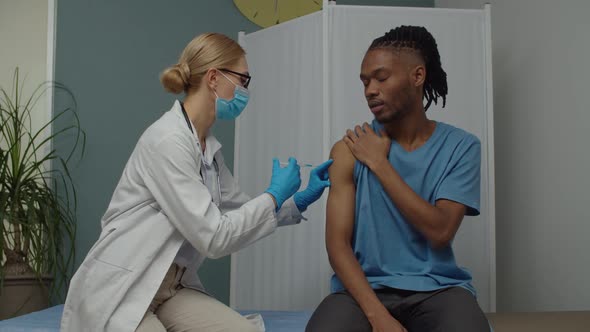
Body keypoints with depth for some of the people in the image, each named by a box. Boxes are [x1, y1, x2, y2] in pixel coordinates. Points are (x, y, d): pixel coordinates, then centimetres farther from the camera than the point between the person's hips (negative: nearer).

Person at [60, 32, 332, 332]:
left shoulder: (209, 146, 7)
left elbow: (239, 212, 18)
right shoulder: (168, 140, -20)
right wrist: (274, 195, -9)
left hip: (172, 288, 7)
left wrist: (301, 199, 9)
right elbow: (214, 237, -20)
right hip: (118, 292, -7)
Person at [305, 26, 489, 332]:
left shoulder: (460, 146, 0)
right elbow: (337, 243, -7)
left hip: (436, 287, 0)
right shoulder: (349, 150, -1)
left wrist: (379, 163, -11)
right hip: (365, 287, 0)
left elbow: (440, 232, -12)